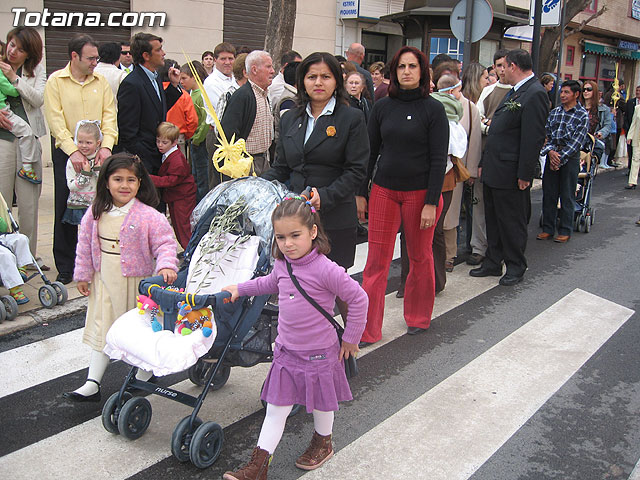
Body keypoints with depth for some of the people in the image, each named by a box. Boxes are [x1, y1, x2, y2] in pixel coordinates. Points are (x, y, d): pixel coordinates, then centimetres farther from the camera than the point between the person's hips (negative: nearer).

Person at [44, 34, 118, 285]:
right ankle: (65, 266, 13)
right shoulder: (55, 81, -2)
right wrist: (73, 150, -21)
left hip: (98, 153, 2)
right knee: (65, 209, 2)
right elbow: (56, 121, -9)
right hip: (66, 153, -2)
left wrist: (106, 145, -14)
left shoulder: (101, 82, 8)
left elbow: (109, 116, 2)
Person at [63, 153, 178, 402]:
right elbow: (85, 244, 7)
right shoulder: (96, 213, -2)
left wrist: (166, 265, -35)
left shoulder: (149, 216, -17)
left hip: (137, 283, -4)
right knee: (101, 329, 10)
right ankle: (92, 385, 16)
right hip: (105, 280, 4)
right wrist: (83, 275, 9)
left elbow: (165, 243, -17)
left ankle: (144, 378, 33)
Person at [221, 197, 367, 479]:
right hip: (286, 350, 5)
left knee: (321, 404, 18)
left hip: (319, 353, -5)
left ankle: (323, 443, 44)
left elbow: (358, 299, -17)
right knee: (275, 408, 7)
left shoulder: (325, 269, -23)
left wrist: (350, 338, -8)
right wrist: (240, 289, 17)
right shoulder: (282, 265, -2)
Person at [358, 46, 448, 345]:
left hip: (419, 193, -2)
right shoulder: (382, 107, 5)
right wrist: (361, 193, 7)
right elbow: (370, 152, 10)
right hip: (384, 191, 3)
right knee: (376, 260, 1)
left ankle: (418, 318, 31)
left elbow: (439, 160, -7)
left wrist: (431, 203, -13)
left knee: (420, 258, 11)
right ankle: (368, 329, 9)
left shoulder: (433, 109, -4)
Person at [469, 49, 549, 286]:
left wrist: (524, 174, -20)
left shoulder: (535, 94, -15)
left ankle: (516, 267, 18)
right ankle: (493, 263, 27)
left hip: (510, 173, -9)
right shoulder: (514, 92, 16)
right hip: (494, 169, 9)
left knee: (512, 222, 4)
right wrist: (484, 163, 17)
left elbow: (533, 138, -19)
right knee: (493, 220, 16)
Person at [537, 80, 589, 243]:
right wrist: (551, 151, -12)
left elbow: (577, 141, -10)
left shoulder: (582, 115, -3)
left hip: (570, 157, -4)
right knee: (548, 193, 6)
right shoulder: (554, 112, 9)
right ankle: (548, 228, 16)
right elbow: (546, 134, 5)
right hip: (552, 155, 4)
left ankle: (565, 231, 11)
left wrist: (560, 157, -15)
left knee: (567, 195, 2)